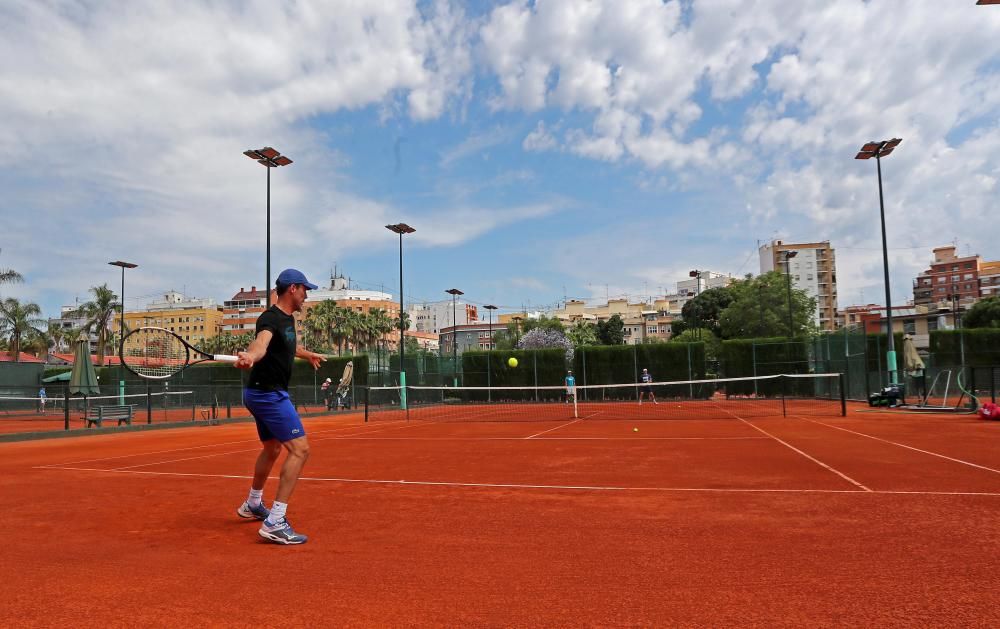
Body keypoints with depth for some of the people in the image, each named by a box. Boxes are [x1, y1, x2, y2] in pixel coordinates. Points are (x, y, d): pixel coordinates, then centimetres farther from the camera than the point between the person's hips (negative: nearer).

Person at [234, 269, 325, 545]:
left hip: (265, 394, 11)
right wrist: (249, 356, -65)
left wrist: (309, 354, 52)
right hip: (268, 394, -11)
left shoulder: (288, 319, 11)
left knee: (272, 448, 26)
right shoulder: (270, 318, -19)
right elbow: (261, 343, -43)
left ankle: (253, 504, 47)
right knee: (300, 449, -17)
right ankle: (274, 522, -18)